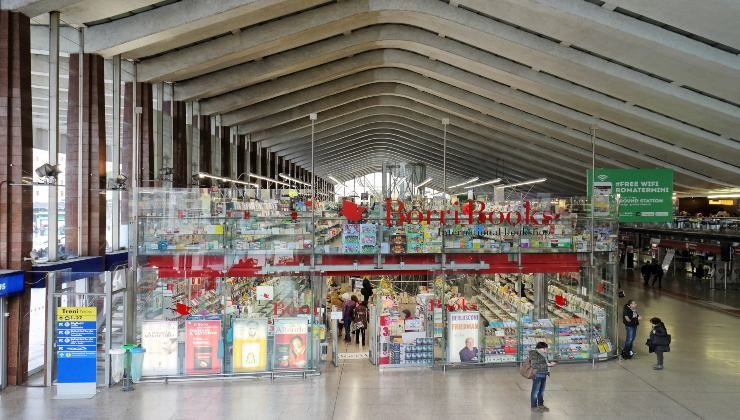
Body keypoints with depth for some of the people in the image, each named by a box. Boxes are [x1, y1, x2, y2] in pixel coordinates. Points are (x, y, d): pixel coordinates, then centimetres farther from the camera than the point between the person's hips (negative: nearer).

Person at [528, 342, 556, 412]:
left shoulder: (543, 354, 9)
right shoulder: (534, 354, -15)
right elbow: (535, 365, -23)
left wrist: (550, 363, 1)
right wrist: (546, 365, -22)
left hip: (544, 375, 9)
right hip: (537, 375, -9)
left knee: (541, 391, 17)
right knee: (535, 391, 0)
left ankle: (541, 405, 29)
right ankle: (534, 407, 7)